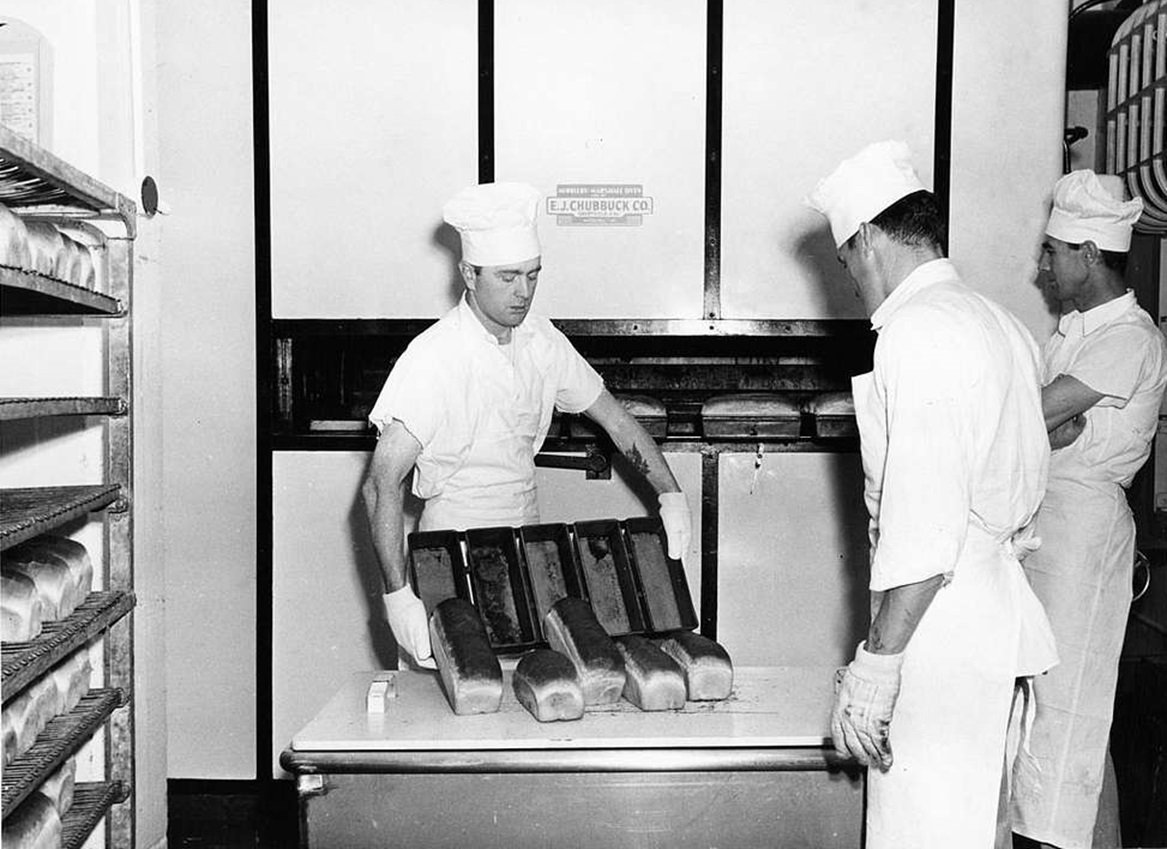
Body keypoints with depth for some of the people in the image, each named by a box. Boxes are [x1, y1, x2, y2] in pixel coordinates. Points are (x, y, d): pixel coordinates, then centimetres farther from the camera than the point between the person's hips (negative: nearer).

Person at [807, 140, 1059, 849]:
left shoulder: (918, 332, -17)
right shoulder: (1002, 324, 14)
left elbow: (923, 527, -24)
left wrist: (876, 663, -21)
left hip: (938, 620, -10)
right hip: (996, 597, 10)